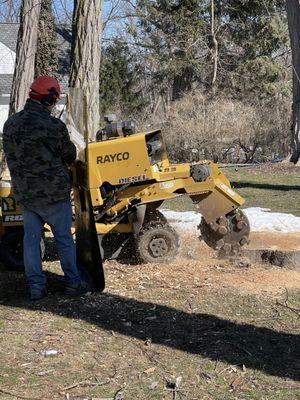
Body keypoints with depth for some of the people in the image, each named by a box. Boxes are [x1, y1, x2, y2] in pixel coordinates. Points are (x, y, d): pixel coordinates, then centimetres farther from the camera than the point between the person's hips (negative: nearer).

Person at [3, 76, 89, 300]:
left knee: (31, 239, 12)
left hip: (24, 195, 5)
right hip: (54, 193, -5)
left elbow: (13, 157, 7)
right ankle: (73, 283, 17)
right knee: (64, 239, 9)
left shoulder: (10, 125, -1)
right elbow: (70, 156, -4)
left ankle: (36, 286, 13)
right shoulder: (54, 126, -18)